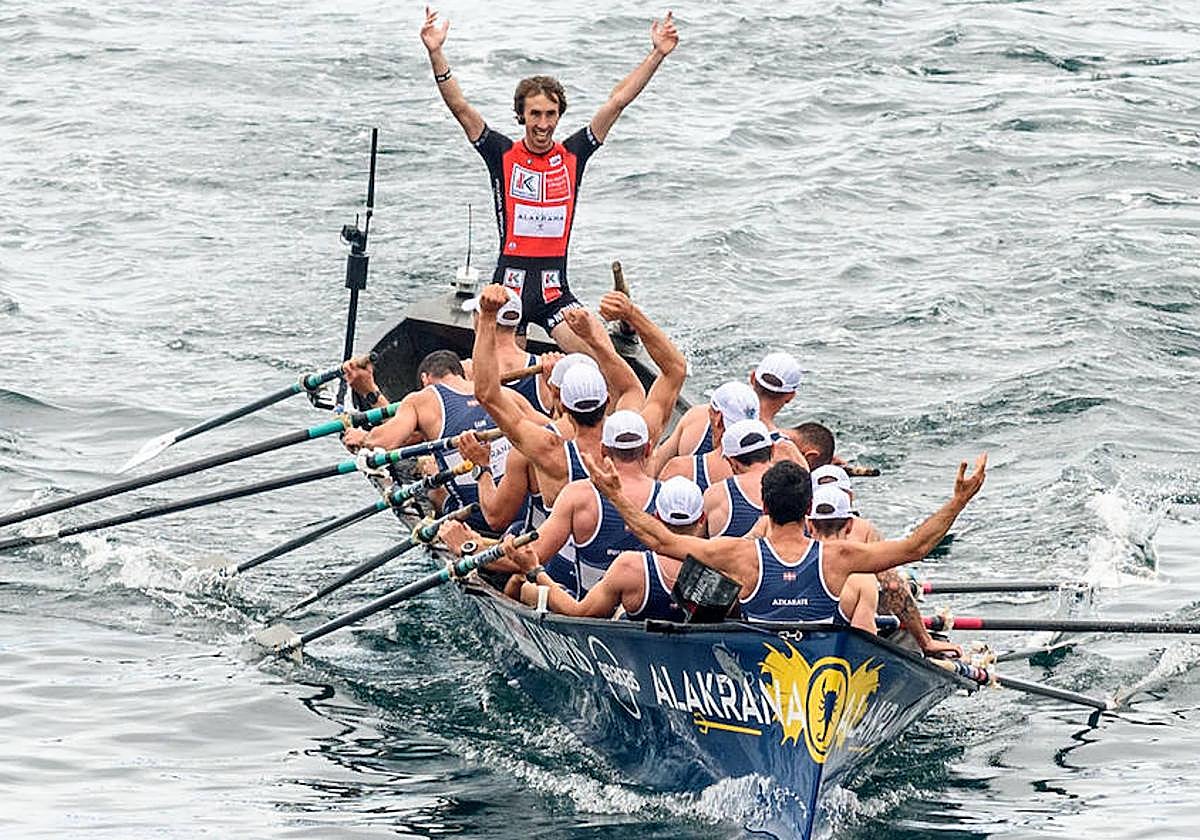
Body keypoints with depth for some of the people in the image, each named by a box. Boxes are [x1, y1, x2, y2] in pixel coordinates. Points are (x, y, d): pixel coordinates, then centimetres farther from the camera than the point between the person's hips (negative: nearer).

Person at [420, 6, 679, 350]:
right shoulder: (503, 155, 2)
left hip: (555, 289, 2)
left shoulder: (573, 155, 7)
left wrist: (657, 54, 5)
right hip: (510, 283, -2)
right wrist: (435, 53, -16)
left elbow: (617, 102, 7)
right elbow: (459, 106, -5)